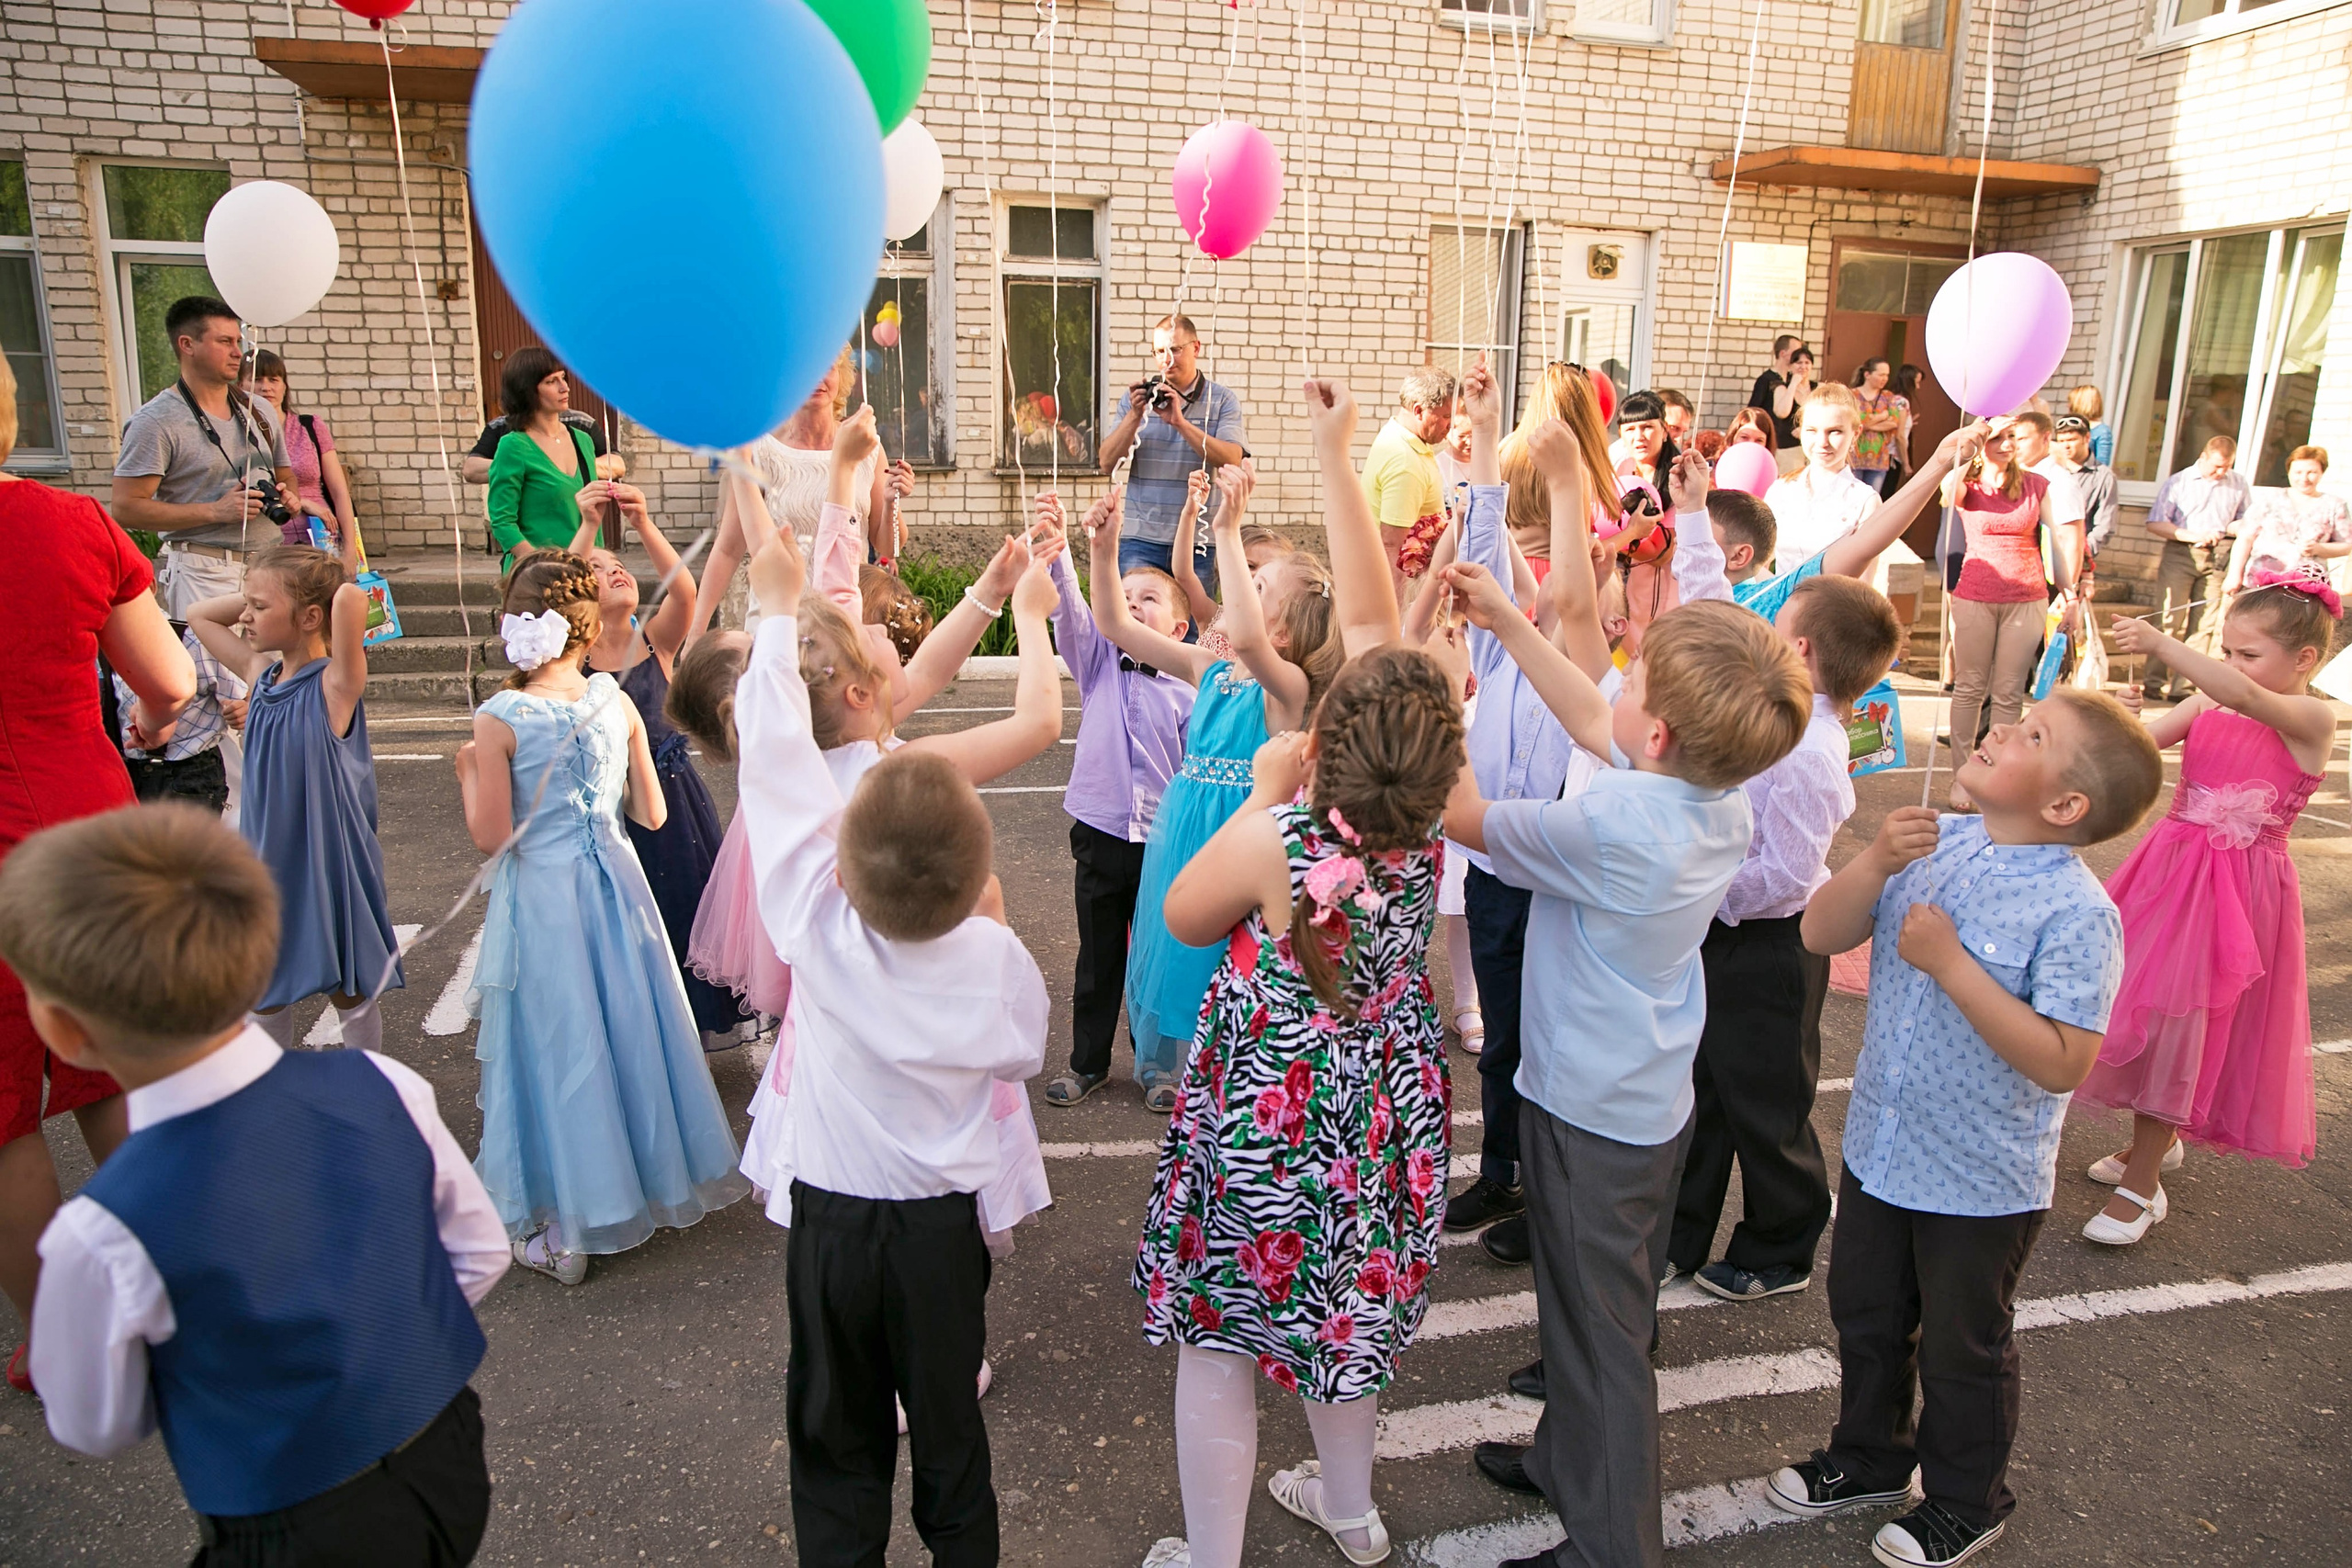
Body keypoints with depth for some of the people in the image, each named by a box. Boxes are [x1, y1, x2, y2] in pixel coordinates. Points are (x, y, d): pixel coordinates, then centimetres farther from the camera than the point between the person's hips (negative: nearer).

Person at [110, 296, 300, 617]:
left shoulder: (260, 412, 16)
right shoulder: (156, 421, -4)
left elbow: (285, 476, 28)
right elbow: (125, 509, -9)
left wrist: (287, 496, 3)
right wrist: (215, 511, -16)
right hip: (205, 574, -5)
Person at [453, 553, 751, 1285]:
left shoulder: (498, 720, -14)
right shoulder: (617, 703, -5)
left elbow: (491, 837, -13)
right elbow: (652, 813, 1)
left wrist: (468, 771, 2)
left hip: (541, 900, -3)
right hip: (616, 886, 3)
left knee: (558, 1046, 7)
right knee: (628, 1032, 18)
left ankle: (562, 1232, 18)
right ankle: (651, 1177, 35)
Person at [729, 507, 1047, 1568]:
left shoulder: (816, 925, -21)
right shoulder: (994, 958, -20)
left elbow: (779, 765, -15)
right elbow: (1024, 1053, 0)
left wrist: (778, 611, -6)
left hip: (830, 1216, 0)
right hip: (943, 1223, 0)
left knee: (837, 1438, 18)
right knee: (949, 1431, 18)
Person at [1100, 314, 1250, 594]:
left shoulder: (1223, 400, 5)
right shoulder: (1138, 397, 10)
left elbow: (1231, 460, -12)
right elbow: (1108, 464, 2)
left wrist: (1180, 422, -18)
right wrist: (1135, 415, -11)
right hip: (1141, 539, 1)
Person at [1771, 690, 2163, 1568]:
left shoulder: (2076, 912, -23)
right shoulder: (1936, 846, -5)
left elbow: (2061, 1063, -27)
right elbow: (1822, 934, -4)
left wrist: (1950, 964, -29)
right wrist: (1875, 863, -21)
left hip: (1981, 1181, -6)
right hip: (1881, 1147, 6)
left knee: (1961, 1349, 17)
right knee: (1866, 1318, 24)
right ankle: (1869, 1460, 49)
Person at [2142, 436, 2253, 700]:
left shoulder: (2240, 485, 12)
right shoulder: (2177, 482, 5)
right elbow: (2155, 523, -2)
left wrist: (2225, 530, -4)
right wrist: (2193, 535, -14)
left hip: (2219, 558, 3)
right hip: (2180, 554, -2)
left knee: (2204, 625, -1)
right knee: (2171, 620, -8)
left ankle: (2180, 686, 1)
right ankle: (2154, 682, -5)